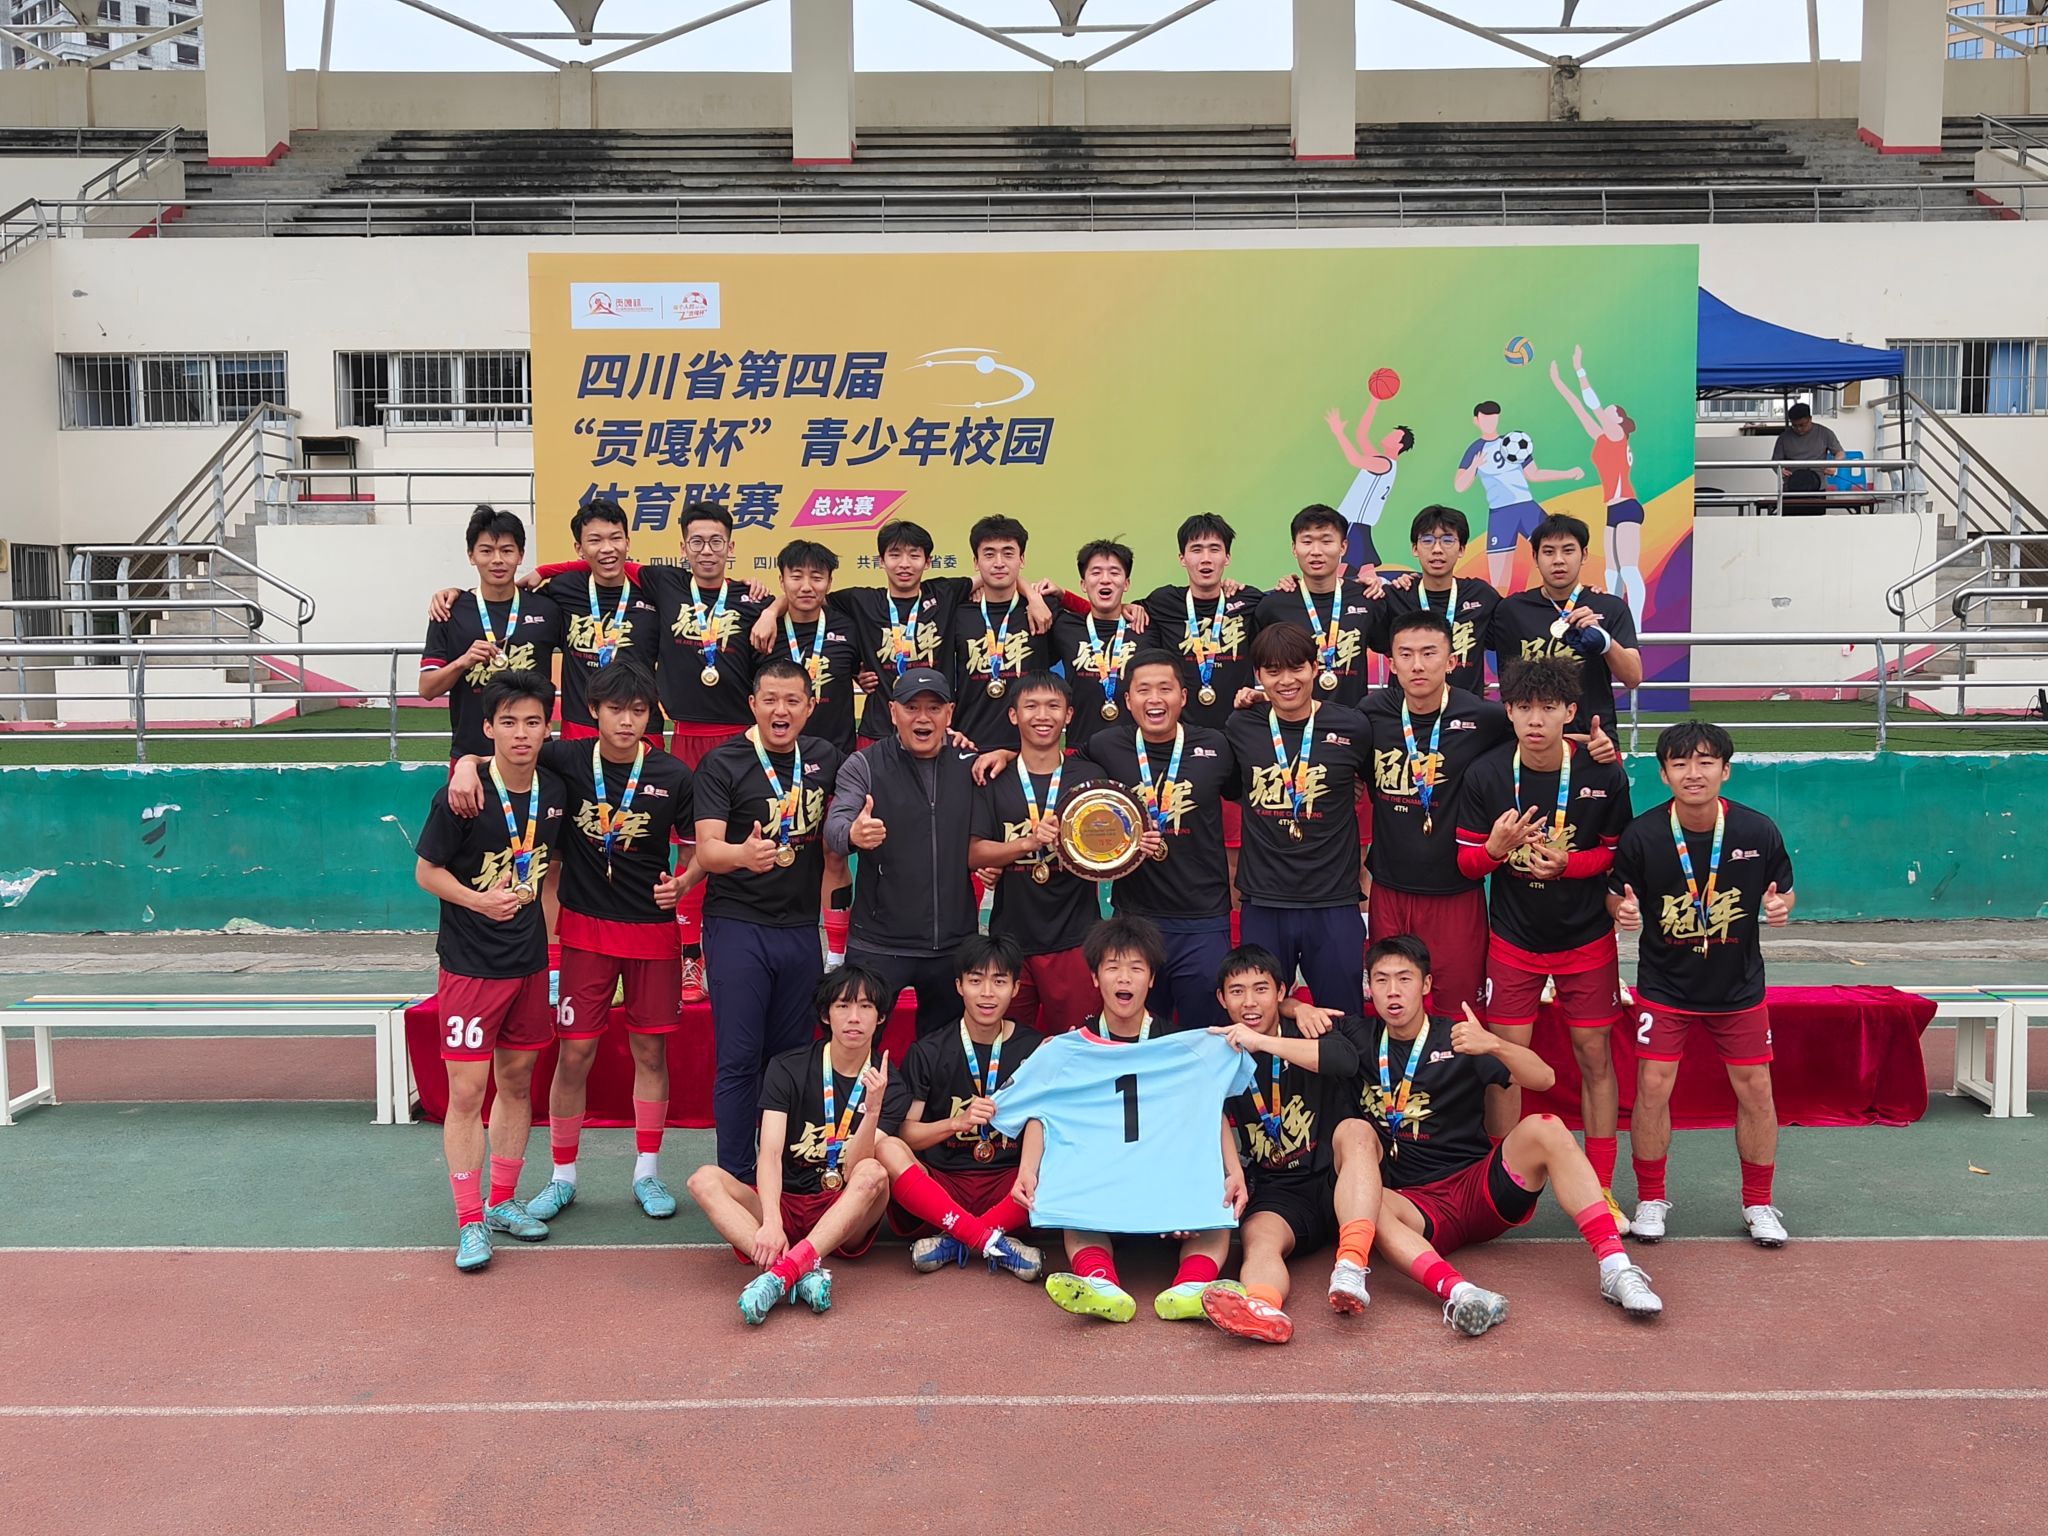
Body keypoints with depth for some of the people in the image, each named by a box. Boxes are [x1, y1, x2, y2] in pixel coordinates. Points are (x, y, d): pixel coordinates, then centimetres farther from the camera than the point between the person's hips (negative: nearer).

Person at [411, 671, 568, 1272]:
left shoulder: (554, 793, 1)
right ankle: (469, 1223, 9)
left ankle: (503, 1202, 30)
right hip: (470, 965, -5)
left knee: (517, 1081, 14)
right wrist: (480, 900, -23)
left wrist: (550, 938, 12)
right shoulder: (461, 796, -14)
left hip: (530, 960, 5)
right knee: (466, 1092, -3)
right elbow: (426, 870, -7)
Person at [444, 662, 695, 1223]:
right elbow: (502, 749, -1)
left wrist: (683, 884, -13)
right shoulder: (567, 761, -5)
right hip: (586, 929, 0)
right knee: (574, 1053, 3)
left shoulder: (672, 775, -4)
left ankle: (647, 1172, 23)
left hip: (653, 929, 0)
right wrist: (468, 763, -22)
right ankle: (563, 1177, 20)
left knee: (651, 1050, 8)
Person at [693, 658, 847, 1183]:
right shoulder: (723, 763, -6)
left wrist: (831, 880, 16)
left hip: (801, 928, 4)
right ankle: (735, 1178, 6)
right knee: (739, 1060, -3)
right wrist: (742, 854, -34)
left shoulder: (824, 758, 8)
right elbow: (706, 851, -15)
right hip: (738, 926, -4)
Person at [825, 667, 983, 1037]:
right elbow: (834, 826, -15)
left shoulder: (970, 766, 6)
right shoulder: (864, 765, -1)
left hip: (954, 942, 3)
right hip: (879, 943, -3)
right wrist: (853, 834, -37)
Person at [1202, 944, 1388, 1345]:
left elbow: (1346, 1057, -19)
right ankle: (1263, 1307, -65)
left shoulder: (1312, 1032, 6)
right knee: (1260, 1237, -31)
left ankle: (1351, 1267, -47)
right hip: (1277, 1195, 1)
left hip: (1335, 1180, -1)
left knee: (1355, 1131, -31)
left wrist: (1262, 1042, -21)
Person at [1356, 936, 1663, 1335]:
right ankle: (1457, 1292, -56)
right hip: (1418, 1205, 0)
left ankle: (1616, 1268, -32)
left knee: (1544, 1129, -27)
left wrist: (1494, 1045, -26)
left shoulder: (1456, 1037, 5)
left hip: (1483, 1186, 1)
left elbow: (1543, 1078, -7)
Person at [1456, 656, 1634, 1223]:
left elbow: (1618, 852, 0)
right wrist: (1496, 848, -26)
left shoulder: (1604, 774, -10)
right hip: (1513, 938, 0)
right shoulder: (1485, 774, -9)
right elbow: (1466, 860, -3)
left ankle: (1600, 1188, 19)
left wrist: (1566, 864, -19)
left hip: (1587, 937, 0)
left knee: (1595, 1055, 6)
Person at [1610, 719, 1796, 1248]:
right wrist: (1624, 911, -25)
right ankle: (1650, 1199, 14)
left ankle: (1758, 1204, 24)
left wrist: (1780, 905, -19)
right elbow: (1616, 897, -2)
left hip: (1739, 987, 2)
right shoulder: (1642, 836, -14)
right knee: (1652, 1086, -6)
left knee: (1756, 1089, 5)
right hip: (1664, 986, -1)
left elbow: (1784, 890, 4)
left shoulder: (1759, 831, -10)